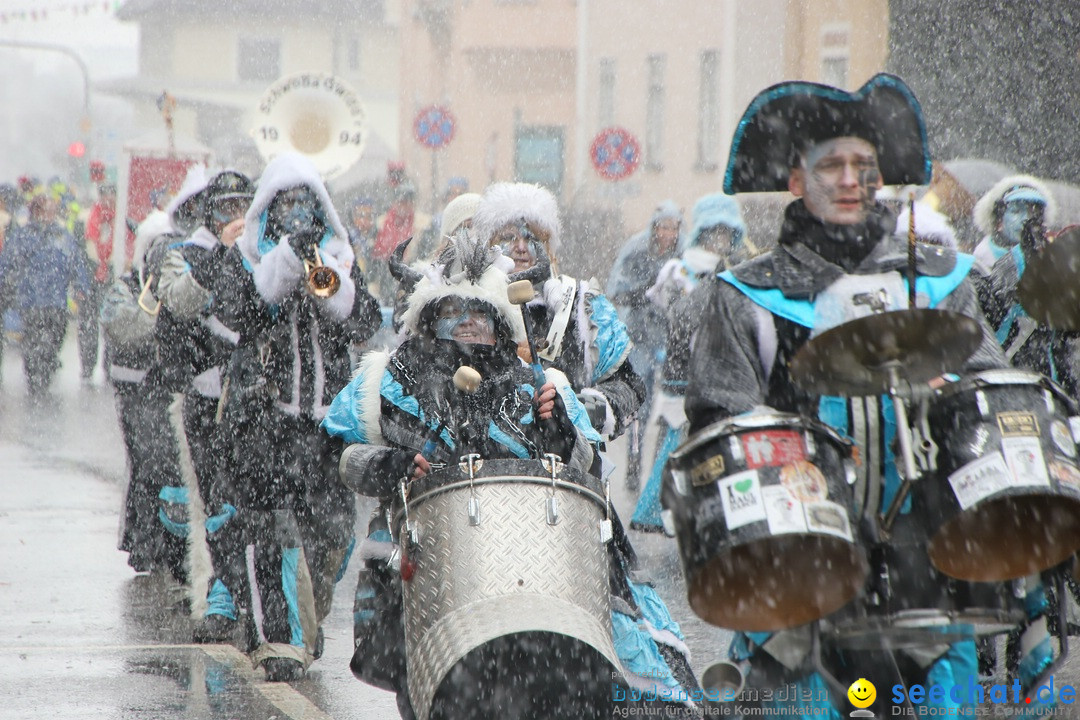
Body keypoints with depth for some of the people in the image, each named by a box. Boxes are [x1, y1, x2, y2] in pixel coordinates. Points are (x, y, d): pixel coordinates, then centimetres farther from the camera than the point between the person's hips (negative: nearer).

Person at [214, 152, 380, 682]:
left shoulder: (338, 256, 15)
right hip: (264, 410, -3)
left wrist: (332, 286, -15)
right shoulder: (245, 256, 8)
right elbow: (231, 310, -12)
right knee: (273, 527, -10)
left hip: (327, 410, 3)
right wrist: (286, 260, -17)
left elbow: (365, 323, 3)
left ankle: (306, 621, 23)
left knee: (333, 527, 0)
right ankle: (280, 641, -10)